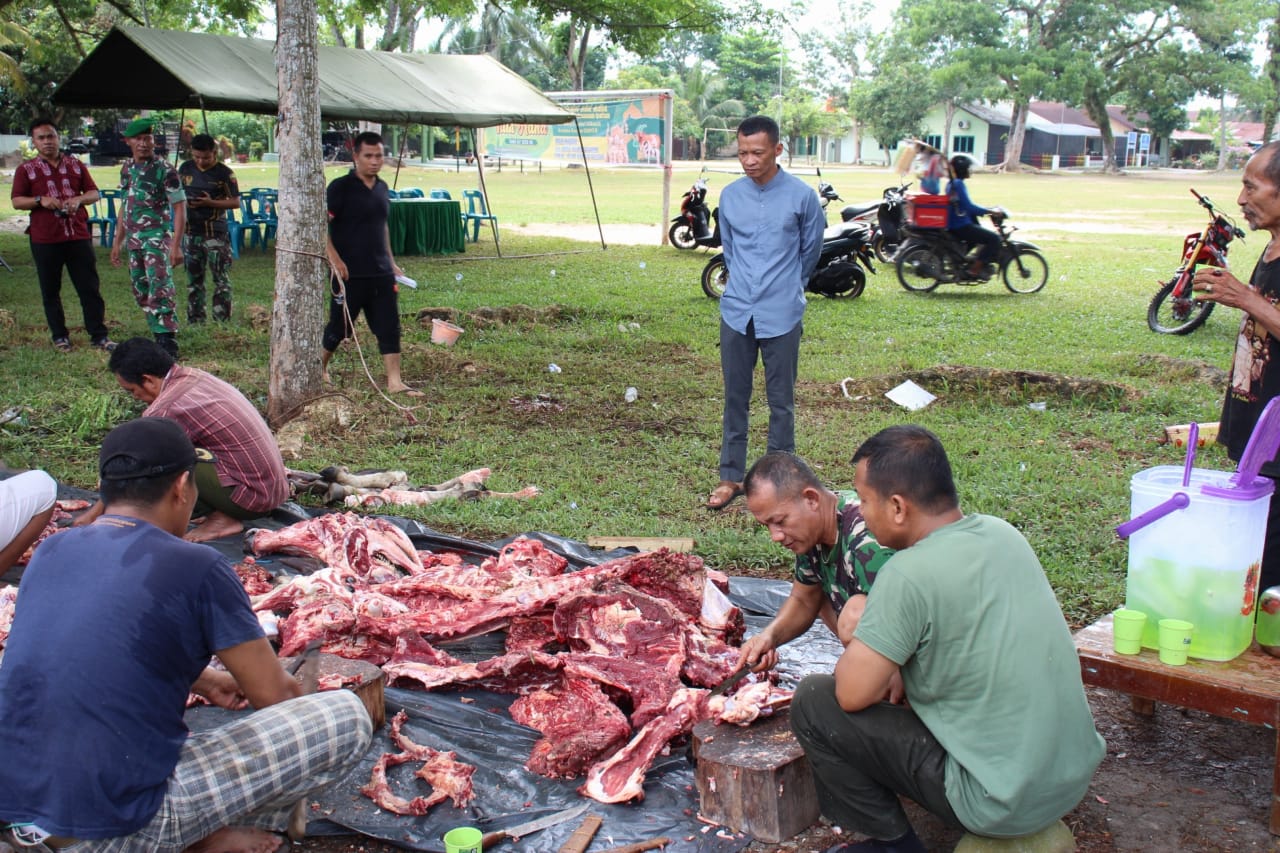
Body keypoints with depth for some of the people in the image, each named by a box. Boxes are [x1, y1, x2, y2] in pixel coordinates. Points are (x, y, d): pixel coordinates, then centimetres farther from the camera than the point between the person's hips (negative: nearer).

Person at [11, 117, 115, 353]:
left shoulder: (75, 165, 10)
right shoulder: (26, 170, 4)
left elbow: (94, 193, 11)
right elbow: (16, 201, 1)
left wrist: (79, 199, -10)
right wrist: (40, 200, -16)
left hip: (78, 236, 1)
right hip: (45, 239, -1)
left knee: (90, 287, 0)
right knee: (50, 291, 6)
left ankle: (98, 335, 5)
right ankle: (60, 336, 16)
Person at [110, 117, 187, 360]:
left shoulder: (164, 170, -9)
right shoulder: (127, 169, 12)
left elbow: (179, 207, -10)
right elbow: (125, 206, 20)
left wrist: (176, 245, -17)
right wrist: (118, 241, 19)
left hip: (157, 239, -7)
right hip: (134, 240, 8)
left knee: (160, 291, -14)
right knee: (142, 292, 11)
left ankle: (168, 344, -13)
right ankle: (159, 335, 22)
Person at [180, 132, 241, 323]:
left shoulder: (224, 173, -6)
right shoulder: (185, 169, 7)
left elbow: (235, 202, -5)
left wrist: (210, 203, -17)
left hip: (215, 233, -5)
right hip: (190, 232, 5)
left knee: (221, 279, -6)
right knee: (193, 279, 12)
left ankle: (222, 321, -2)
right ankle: (194, 321, 20)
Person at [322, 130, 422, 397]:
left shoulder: (381, 187, 11)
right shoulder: (341, 187, -10)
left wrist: (391, 261, 19)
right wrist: (335, 259, -22)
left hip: (381, 272, 6)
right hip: (350, 273, -6)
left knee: (389, 326, 0)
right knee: (340, 325, 7)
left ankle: (395, 381, 3)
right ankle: (320, 366, 30)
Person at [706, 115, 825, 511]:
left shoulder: (802, 196, -6)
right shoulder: (730, 195, 3)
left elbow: (810, 251, 8)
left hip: (782, 316, -3)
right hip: (736, 312, 3)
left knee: (781, 402, 5)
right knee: (735, 398, 9)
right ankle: (731, 476, 19)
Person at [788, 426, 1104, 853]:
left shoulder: (909, 574, -23)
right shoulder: (1003, 534, 1)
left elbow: (853, 694, -18)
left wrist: (854, 647, 2)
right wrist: (892, 662, 9)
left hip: (1003, 803, -8)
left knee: (813, 702, -2)